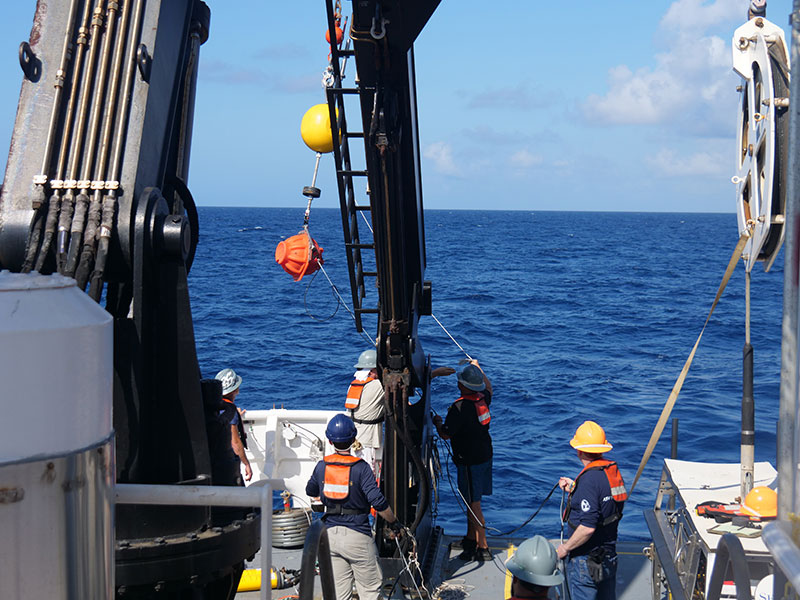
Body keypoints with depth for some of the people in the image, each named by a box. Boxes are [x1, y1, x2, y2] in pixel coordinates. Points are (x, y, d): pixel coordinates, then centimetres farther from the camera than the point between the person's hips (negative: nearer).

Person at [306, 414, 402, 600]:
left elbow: (310, 491, 19)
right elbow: (378, 501, -18)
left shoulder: (322, 466, 1)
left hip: (330, 534, 4)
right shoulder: (360, 467, -13)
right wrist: (393, 522, -4)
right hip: (357, 536, -4)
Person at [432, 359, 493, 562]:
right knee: (471, 501, 20)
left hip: (470, 460, -9)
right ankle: (470, 539, 31)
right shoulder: (483, 398, 1)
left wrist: (437, 422, 0)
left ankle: (483, 548, 0)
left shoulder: (460, 407, -24)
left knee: (473, 504, -3)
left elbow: (445, 434, -21)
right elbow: (488, 387, 27)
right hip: (485, 455, 9)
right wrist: (478, 368, 36)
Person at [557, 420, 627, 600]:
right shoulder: (613, 471, 2)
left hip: (586, 560, -9)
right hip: (609, 556, 9)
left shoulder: (589, 479, -24)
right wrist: (574, 488, 20)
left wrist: (564, 548, -15)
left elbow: (588, 527, -28)